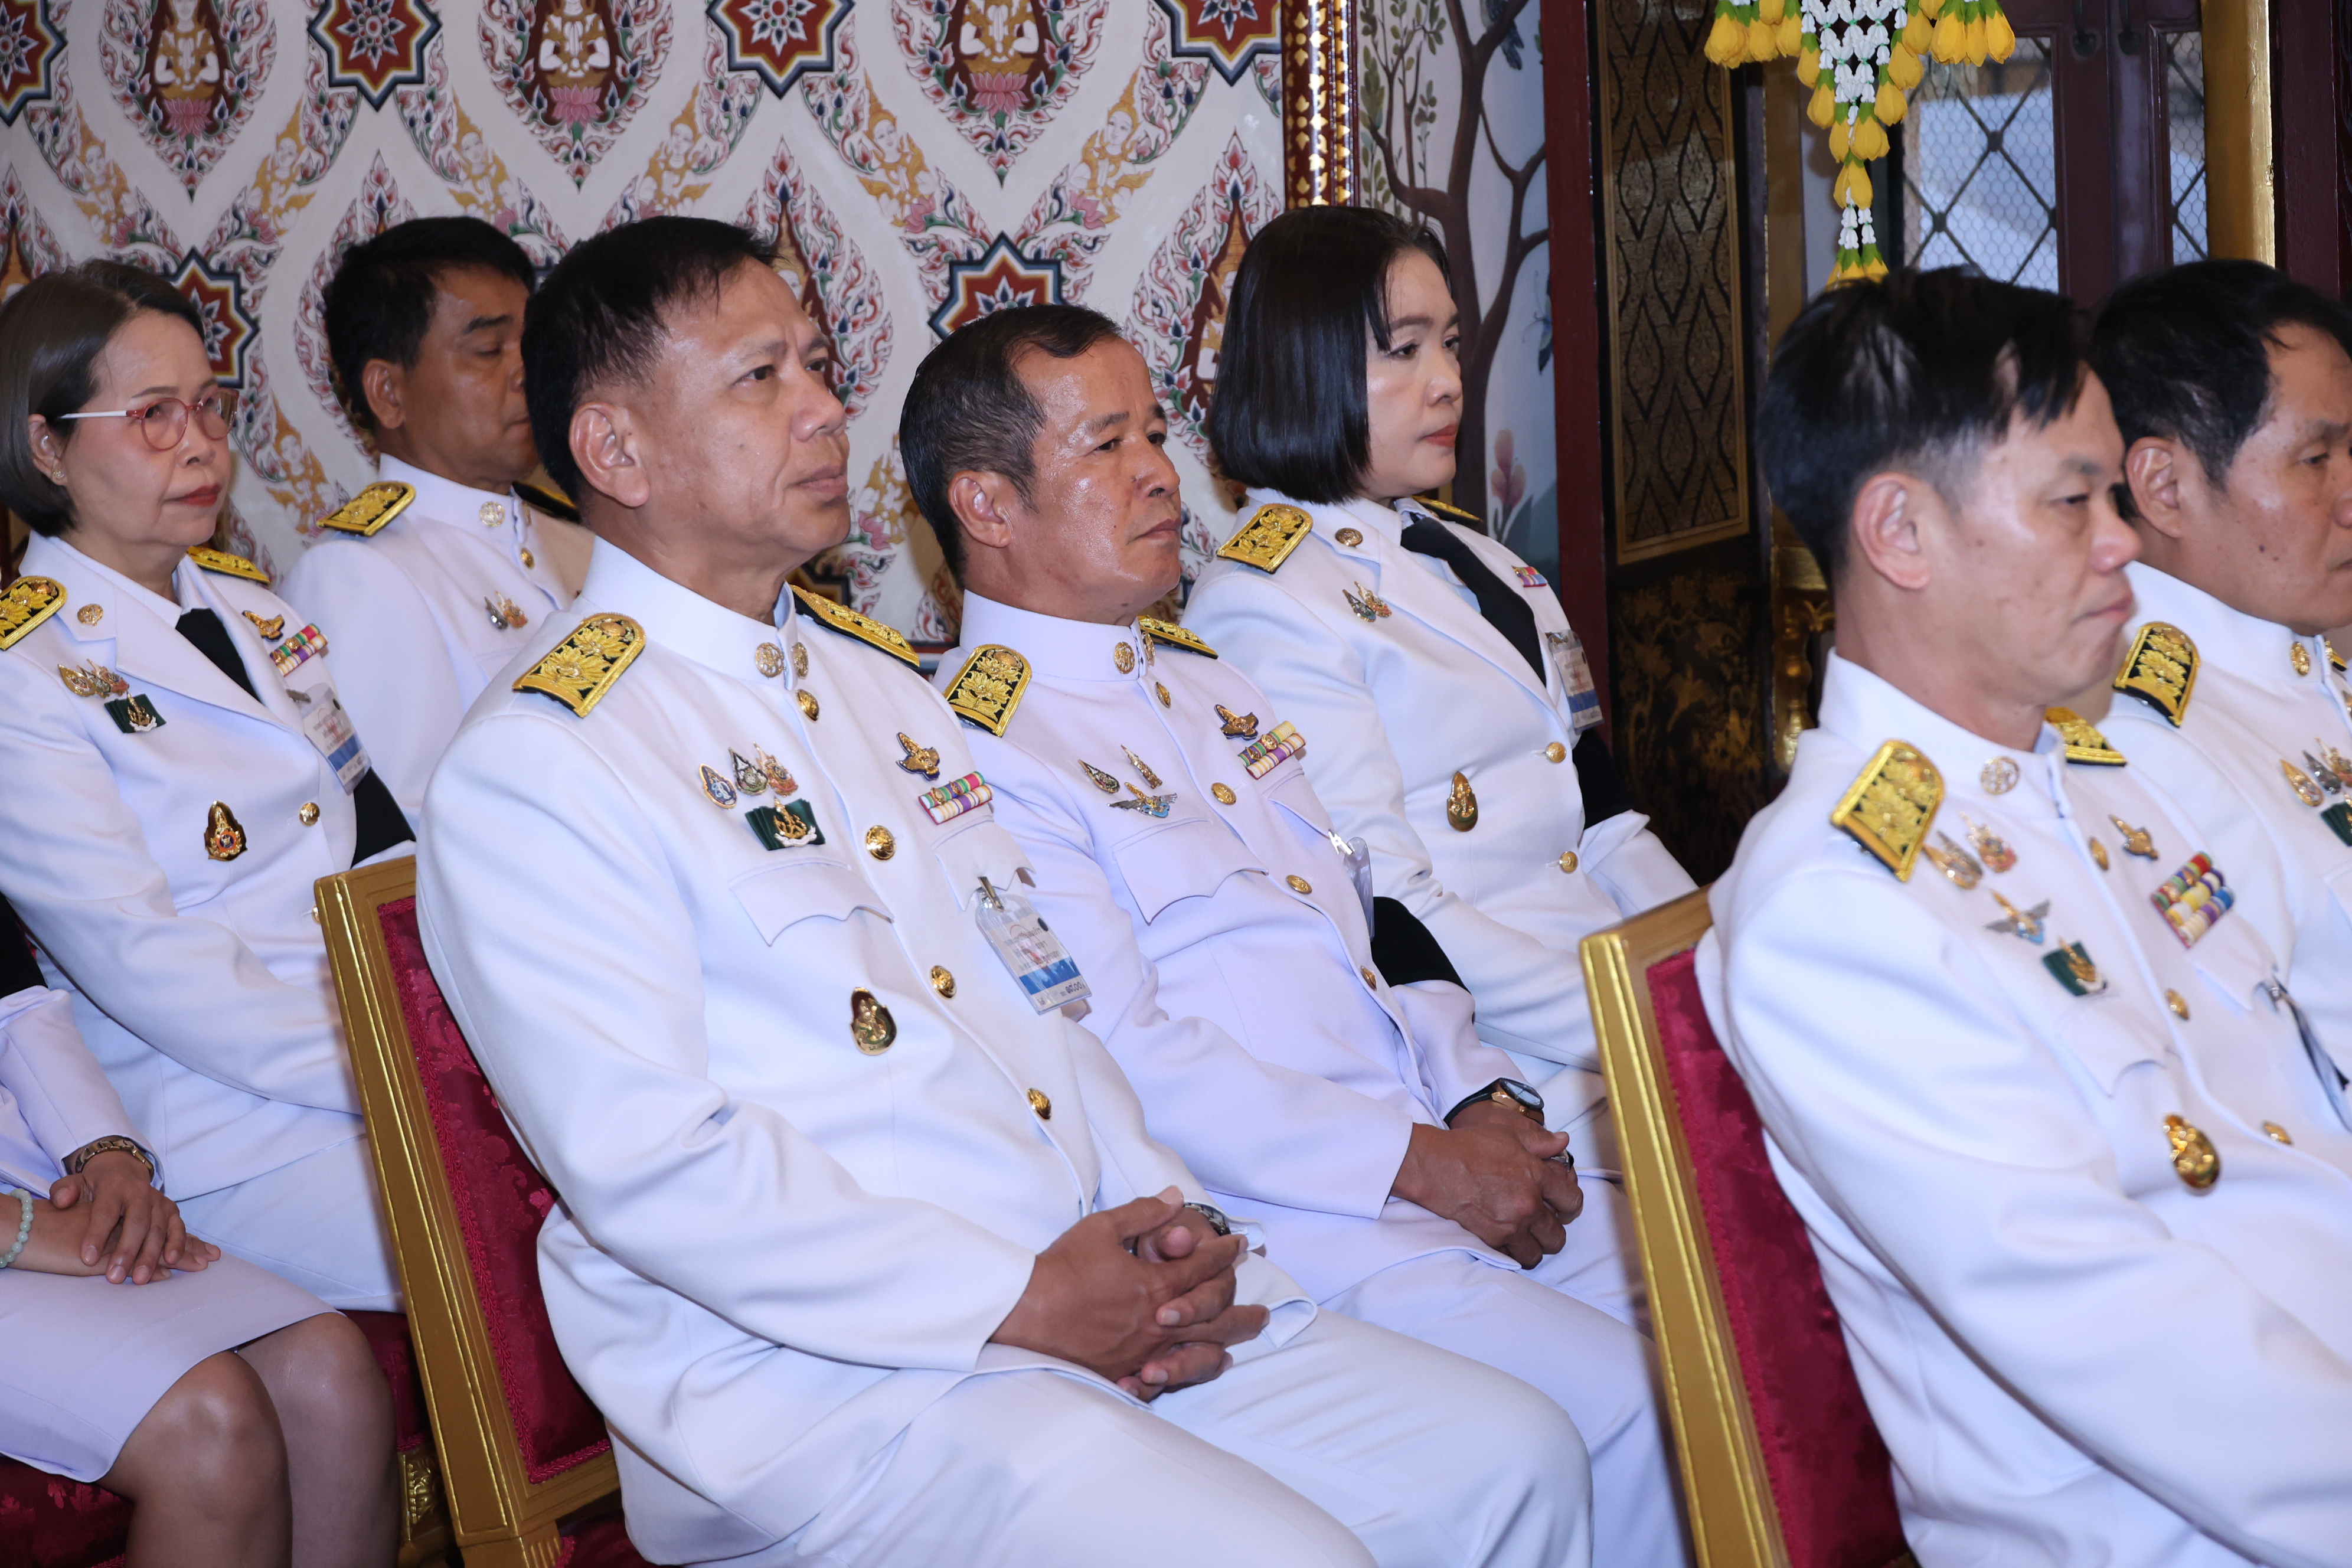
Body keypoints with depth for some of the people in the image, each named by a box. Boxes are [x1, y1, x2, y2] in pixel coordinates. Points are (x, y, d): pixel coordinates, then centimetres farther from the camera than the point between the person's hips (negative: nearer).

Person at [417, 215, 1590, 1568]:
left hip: (1094, 1302, 8)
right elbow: (647, 1166, -17)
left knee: (1513, 1458, -1)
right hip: (819, 1384, -8)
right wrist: (1015, 1304, -17)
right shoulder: (537, 770, -9)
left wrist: (1165, 1227, 1)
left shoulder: (880, 678, 19)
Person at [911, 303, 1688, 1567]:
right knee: (1636, 1411, -22)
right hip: (1280, 1218, -8)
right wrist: (1418, 1167, -16)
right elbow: (1133, 1063, -16)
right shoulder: (978, 751, -10)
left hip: (1446, 1147, 9)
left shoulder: (1201, 680, 19)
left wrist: (1485, 1104, 3)